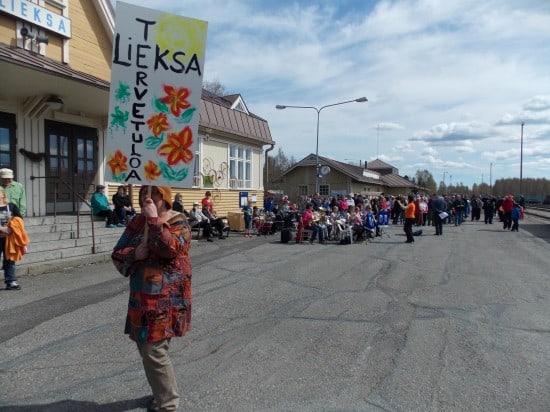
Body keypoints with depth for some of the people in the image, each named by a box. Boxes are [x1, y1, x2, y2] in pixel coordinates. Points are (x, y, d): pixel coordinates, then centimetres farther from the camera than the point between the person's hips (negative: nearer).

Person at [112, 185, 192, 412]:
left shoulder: (178, 222, -8)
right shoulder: (137, 222, 8)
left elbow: (170, 249, -27)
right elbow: (117, 254, 6)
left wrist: (154, 220, -22)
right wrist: (134, 254, -15)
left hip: (166, 298, -7)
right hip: (142, 296, 7)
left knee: (153, 350, -5)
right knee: (145, 346, 17)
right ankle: (161, 393, 39)